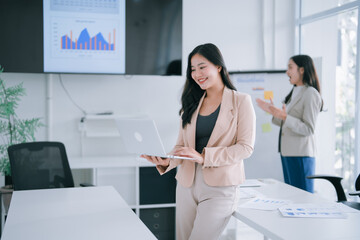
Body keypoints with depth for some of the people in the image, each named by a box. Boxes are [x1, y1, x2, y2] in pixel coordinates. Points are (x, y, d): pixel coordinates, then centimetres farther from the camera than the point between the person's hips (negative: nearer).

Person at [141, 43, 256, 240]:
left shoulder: (240, 101, 0)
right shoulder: (192, 104, 14)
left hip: (220, 188, -5)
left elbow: (246, 147, -8)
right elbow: (181, 145, 12)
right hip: (187, 185, 5)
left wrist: (204, 156, -20)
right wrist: (166, 161, -11)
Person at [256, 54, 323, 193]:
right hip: (287, 153, 9)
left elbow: (308, 129, -17)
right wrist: (273, 112, 10)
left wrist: (285, 117, -27)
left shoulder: (311, 94, -11)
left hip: (301, 155, -9)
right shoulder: (294, 93, 17)